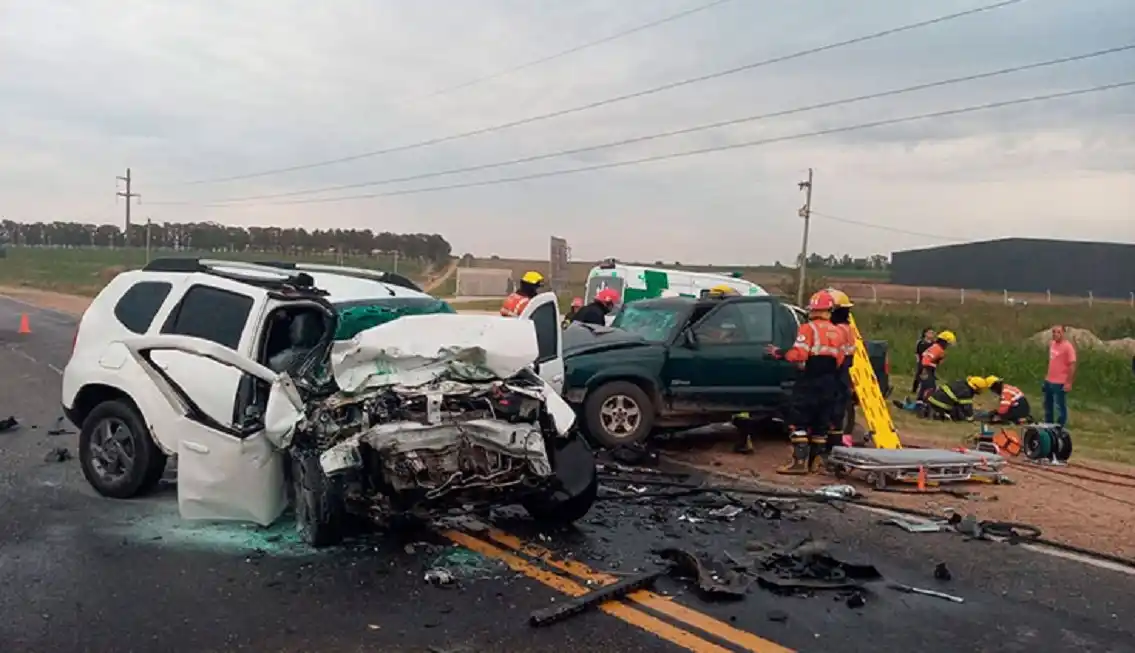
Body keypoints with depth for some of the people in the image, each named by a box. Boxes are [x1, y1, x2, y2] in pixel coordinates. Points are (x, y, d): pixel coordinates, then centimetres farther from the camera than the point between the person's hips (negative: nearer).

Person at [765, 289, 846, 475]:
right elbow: (839, 360, 12)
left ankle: (800, 461, -10)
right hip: (830, 383, 7)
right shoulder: (837, 332, 11)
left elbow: (799, 354, -19)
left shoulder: (808, 328, -11)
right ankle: (815, 461, 14)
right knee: (821, 423, 11)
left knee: (800, 422, -4)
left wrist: (780, 354, -5)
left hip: (810, 382, -6)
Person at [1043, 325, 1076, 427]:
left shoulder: (1068, 347, -17)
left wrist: (1069, 383, -21)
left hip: (1060, 383, -8)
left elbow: (1072, 365, -19)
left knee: (1059, 408, 0)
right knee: (1048, 406, 20)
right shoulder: (1051, 344, 8)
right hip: (1049, 381, 9)